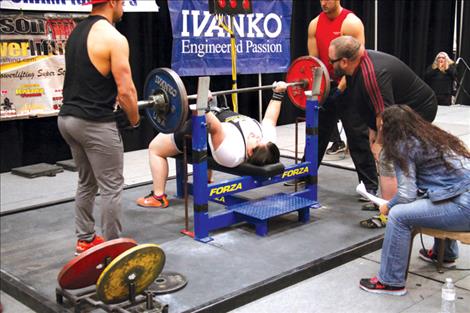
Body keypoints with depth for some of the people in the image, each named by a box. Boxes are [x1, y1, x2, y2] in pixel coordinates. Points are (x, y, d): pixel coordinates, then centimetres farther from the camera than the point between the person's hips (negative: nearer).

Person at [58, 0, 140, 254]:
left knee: (87, 183, 20)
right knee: (111, 187, 2)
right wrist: (135, 119, 0)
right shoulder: (113, 38, -14)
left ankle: (85, 240, 29)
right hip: (94, 123, -9)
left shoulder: (77, 32, 13)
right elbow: (125, 90, -16)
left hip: (68, 118, 9)